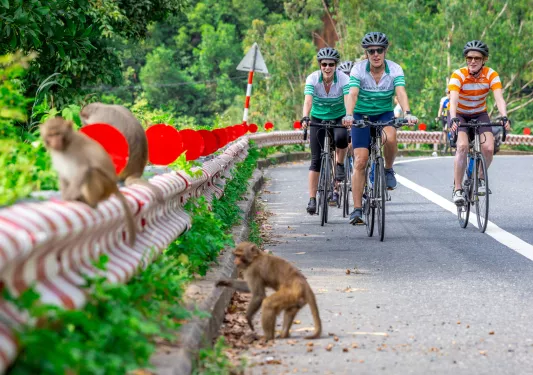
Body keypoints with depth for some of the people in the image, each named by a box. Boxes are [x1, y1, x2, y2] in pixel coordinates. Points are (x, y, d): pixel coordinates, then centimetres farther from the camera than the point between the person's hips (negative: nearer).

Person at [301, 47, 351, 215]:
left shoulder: (343, 78, -20)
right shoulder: (312, 79, -19)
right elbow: (308, 101, -31)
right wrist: (305, 118, -48)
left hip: (338, 118, -1)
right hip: (318, 119, 1)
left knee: (341, 137, -35)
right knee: (316, 160, -7)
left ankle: (340, 164, -5)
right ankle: (312, 199, -3)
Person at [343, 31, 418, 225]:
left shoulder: (395, 69, -15)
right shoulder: (358, 69, -17)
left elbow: (401, 93, -28)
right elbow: (352, 94, -29)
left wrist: (407, 113, -47)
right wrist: (348, 115, -47)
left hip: (385, 114, 0)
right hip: (362, 115, 0)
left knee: (390, 138, -35)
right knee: (360, 161, -10)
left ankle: (388, 169, -5)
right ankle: (357, 209, -4)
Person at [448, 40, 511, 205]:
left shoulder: (491, 75, -19)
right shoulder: (458, 75, -25)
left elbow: (499, 98, -30)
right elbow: (453, 100, -38)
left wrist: (504, 117, -48)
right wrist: (453, 119, -56)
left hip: (480, 114, 2)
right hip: (459, 115, -2)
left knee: (488, 148, -19)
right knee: (463, 146, -27)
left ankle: (481, 178, 11)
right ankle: (457, 189, -19)